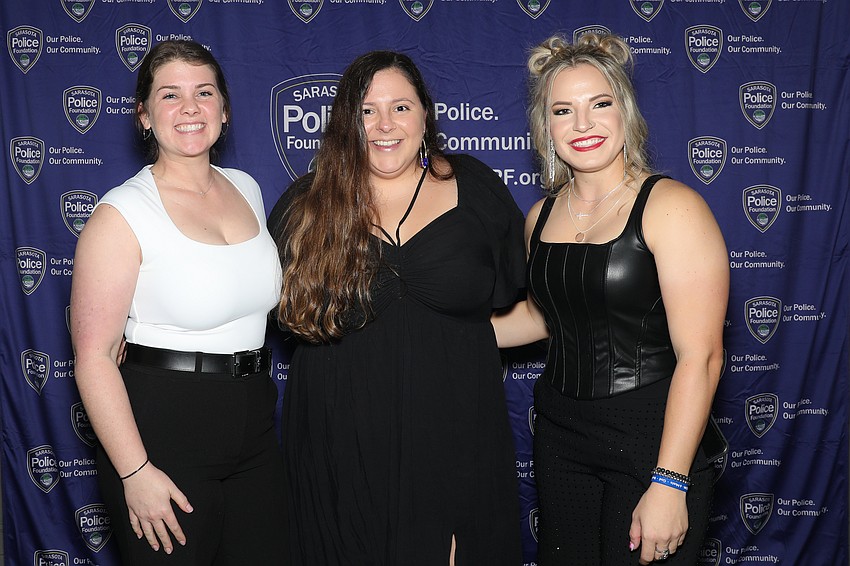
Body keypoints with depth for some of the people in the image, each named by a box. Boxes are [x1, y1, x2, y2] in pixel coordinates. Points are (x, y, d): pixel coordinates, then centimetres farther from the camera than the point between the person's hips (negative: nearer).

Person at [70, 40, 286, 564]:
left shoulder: (246, 188, 7)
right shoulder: (122, 213, -12)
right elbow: (93, 354, -15)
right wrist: (135, 472, -17)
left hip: (254, 429, 6)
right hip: (163, 433, -6)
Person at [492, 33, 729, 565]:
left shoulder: (672, 207, -14)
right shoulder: (542, 216, 5)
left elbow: (700, 356, -18)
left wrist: (669, 483, -20)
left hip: (649, 441, -6)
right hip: (560, 435, 6)